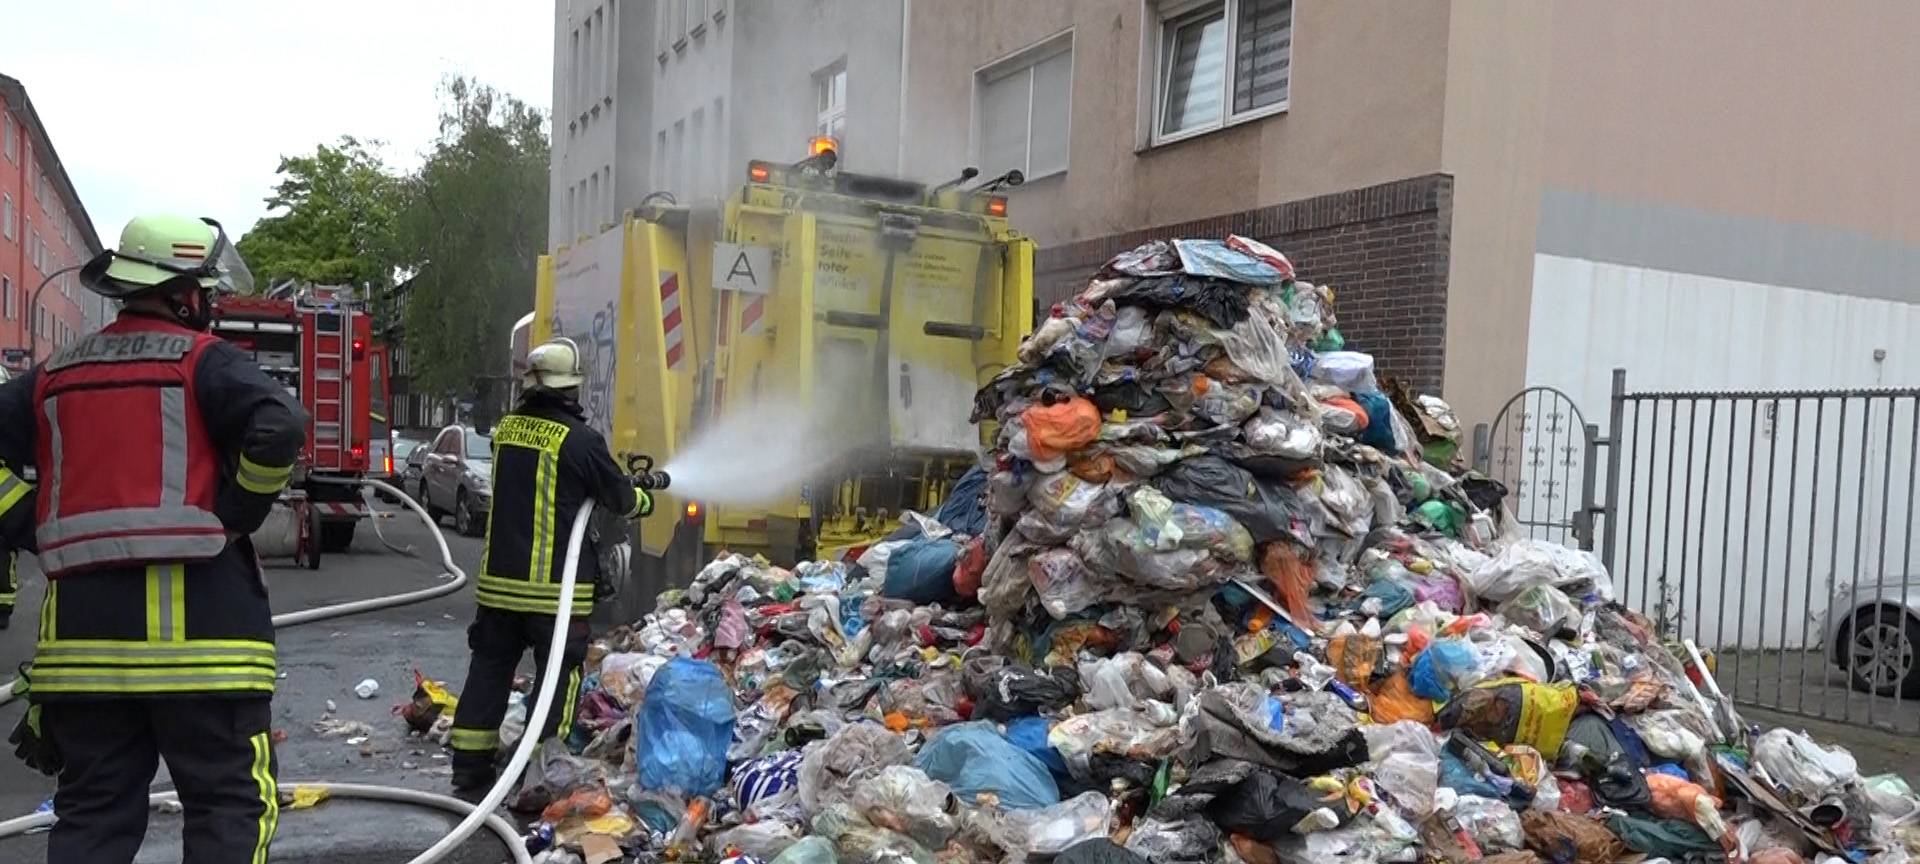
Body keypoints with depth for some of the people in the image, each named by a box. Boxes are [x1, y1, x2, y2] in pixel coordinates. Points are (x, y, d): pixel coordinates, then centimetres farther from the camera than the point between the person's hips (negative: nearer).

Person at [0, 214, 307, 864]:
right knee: (229, 805, 1)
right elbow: (279, 430, -19)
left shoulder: (56, 373, 16)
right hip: (199, 621, -6)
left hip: (82, 625, 6)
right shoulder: (204, 361, -3)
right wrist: (234, 516, -5)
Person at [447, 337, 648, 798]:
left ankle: (470, 769, 22)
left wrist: (619, 482, 24)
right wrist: (643, 500, 20)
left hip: (499, 579, 6)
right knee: (558, 678, 3)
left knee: (489, 671, 15)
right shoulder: (579, 439, -14)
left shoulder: (506, 428, 7)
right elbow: (619, 496, -4)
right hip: (556, 586, -6)